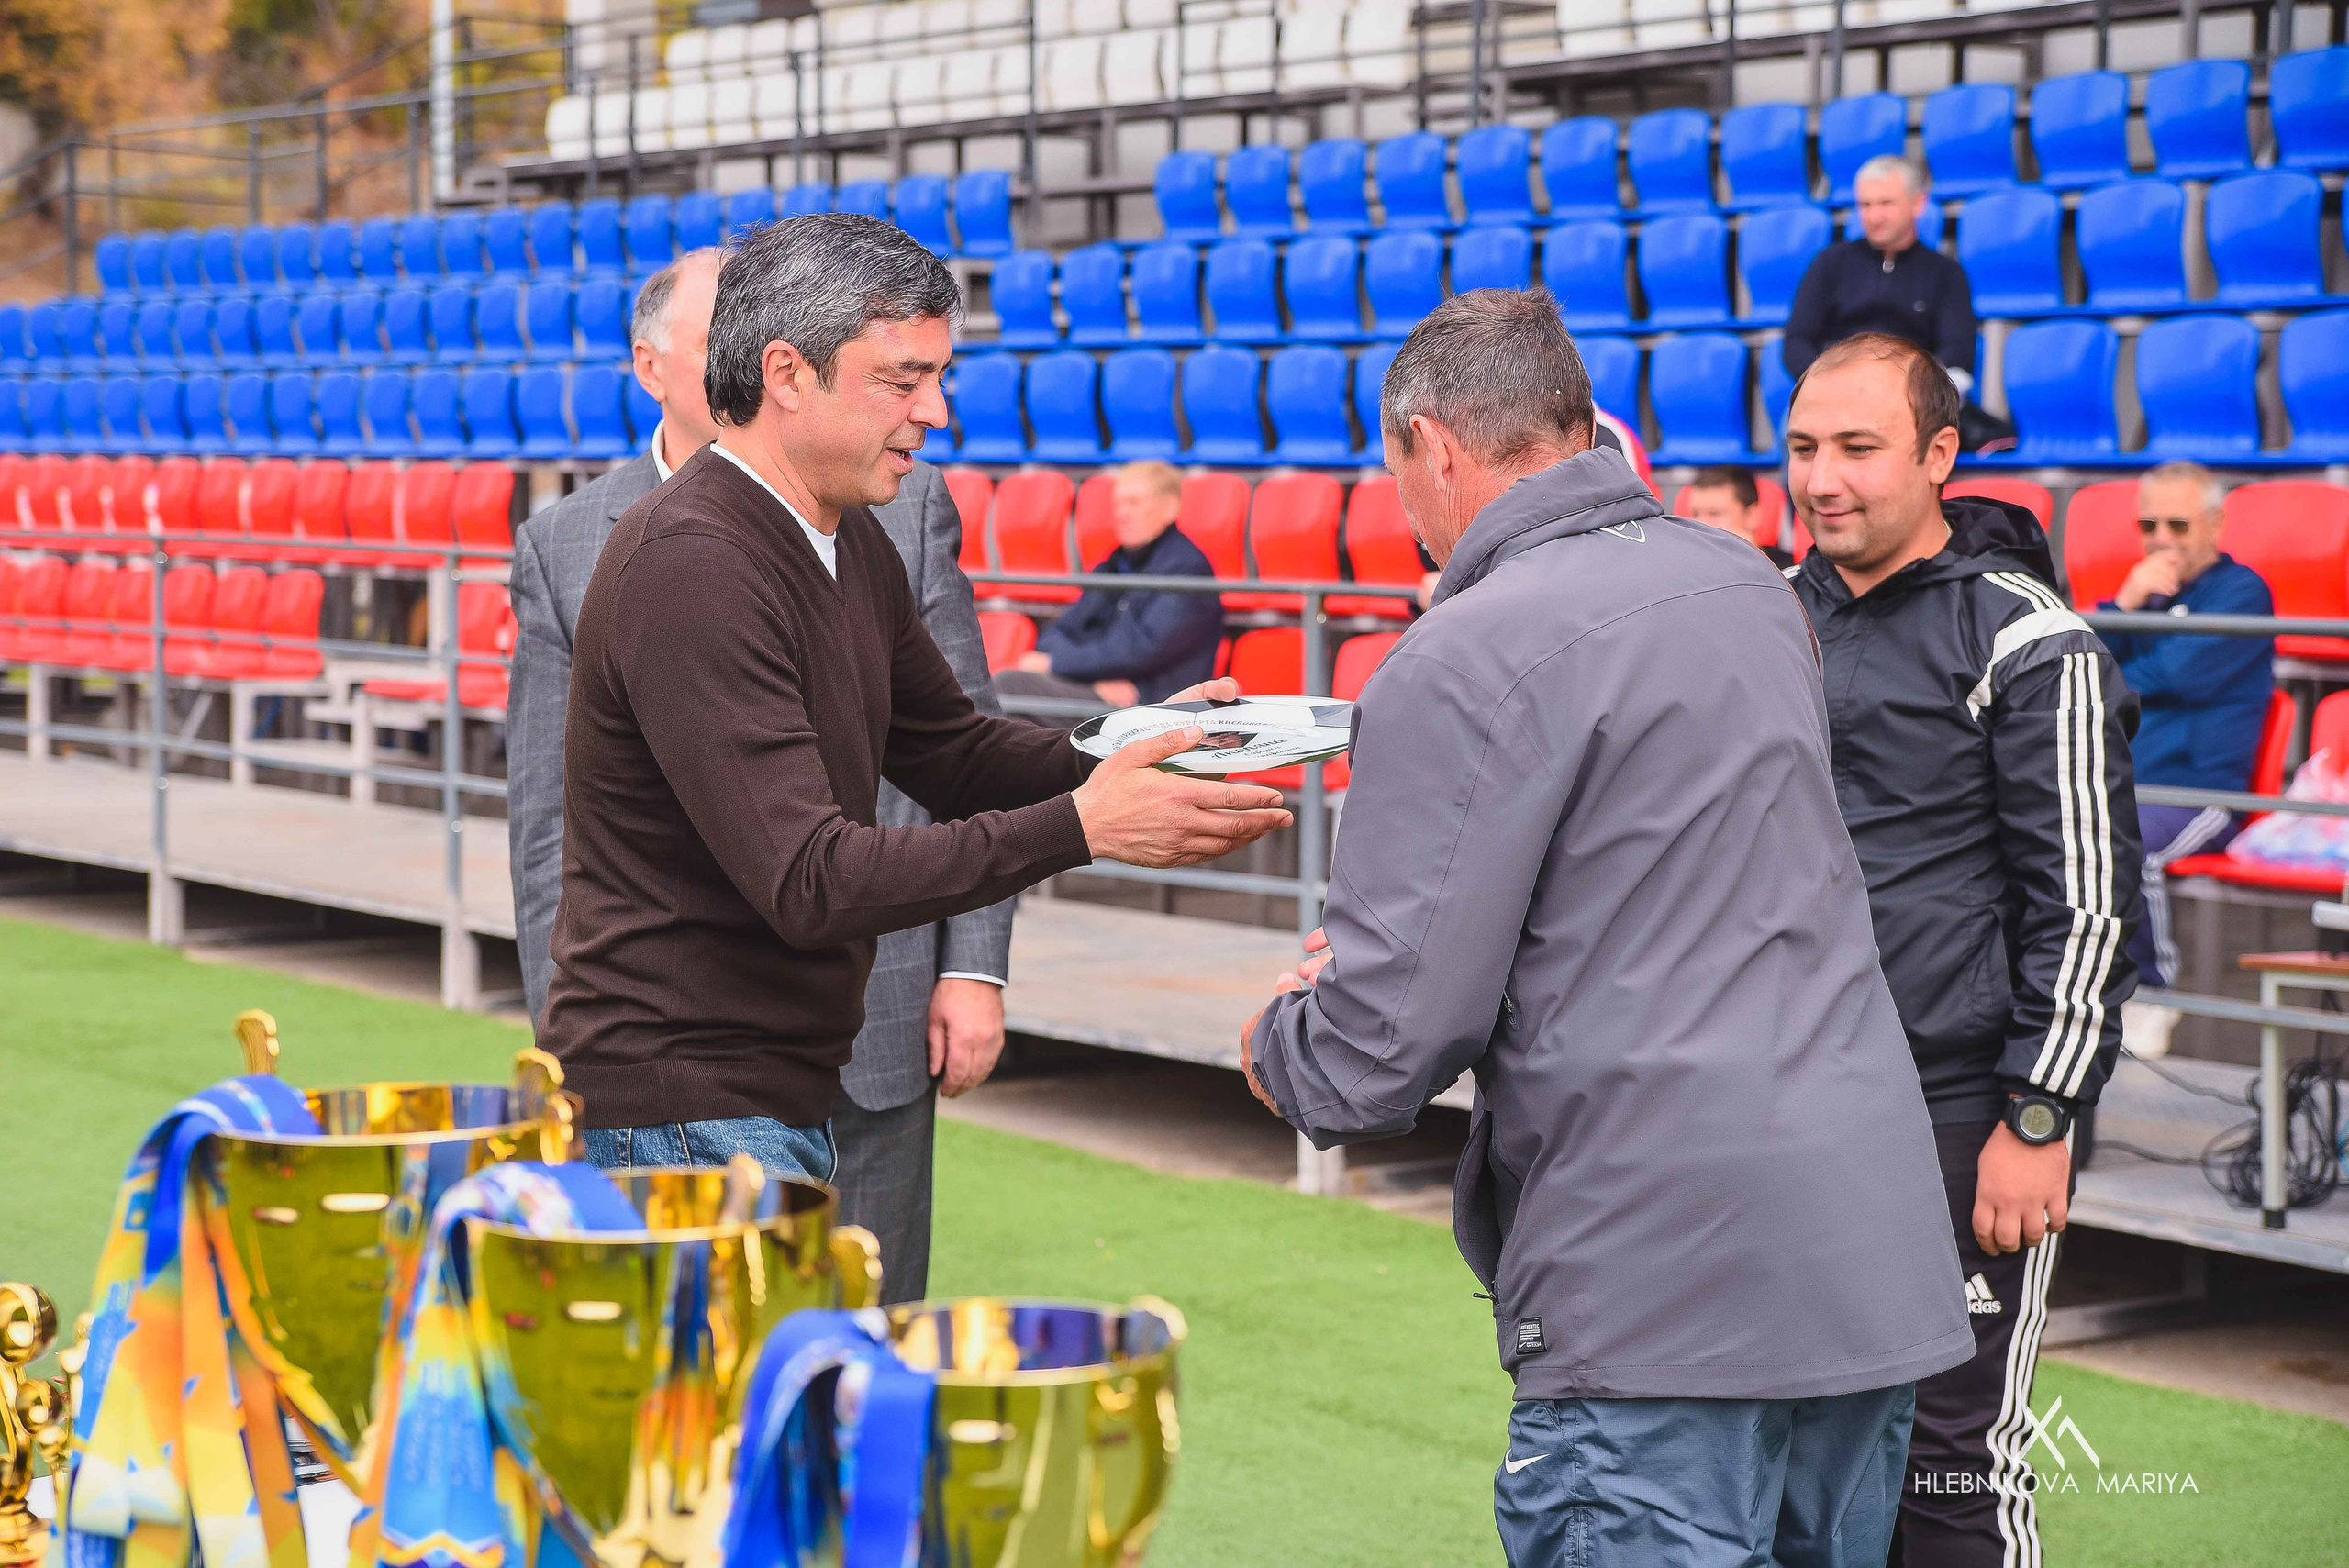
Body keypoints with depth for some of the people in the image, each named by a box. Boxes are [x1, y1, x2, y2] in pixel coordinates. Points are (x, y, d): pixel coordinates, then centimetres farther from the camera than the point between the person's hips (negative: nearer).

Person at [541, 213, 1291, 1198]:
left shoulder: (851, 542, 9)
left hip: (784, 1096, 9)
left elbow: (951, 753, 21)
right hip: (676, 1110, -9)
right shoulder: (689, 569, -22)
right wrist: (1078, 827, -29)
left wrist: (1131, 748, 2)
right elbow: (809, 881, -28)